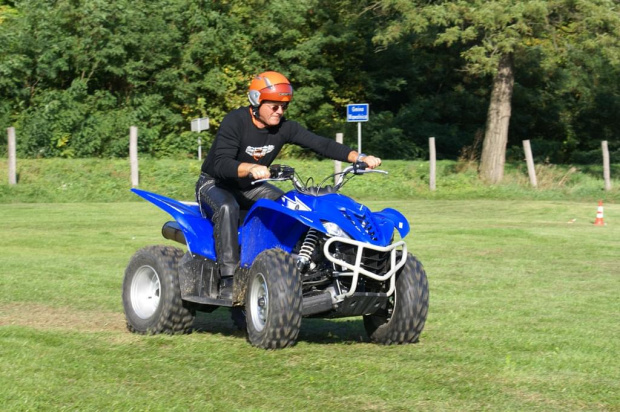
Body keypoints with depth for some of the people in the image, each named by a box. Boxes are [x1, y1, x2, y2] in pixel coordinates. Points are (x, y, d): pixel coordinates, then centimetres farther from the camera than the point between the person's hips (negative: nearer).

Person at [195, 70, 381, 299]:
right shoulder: (236, 121, -24)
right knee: (227, 209, -38)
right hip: (215, 184, -6)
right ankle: (228, 280, -38)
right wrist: (250, 168, -56)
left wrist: (359, 157, -28)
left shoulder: (284, 127, -6)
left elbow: (320, 143, -13)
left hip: (250, 187, 6)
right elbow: (221, 164, -36)